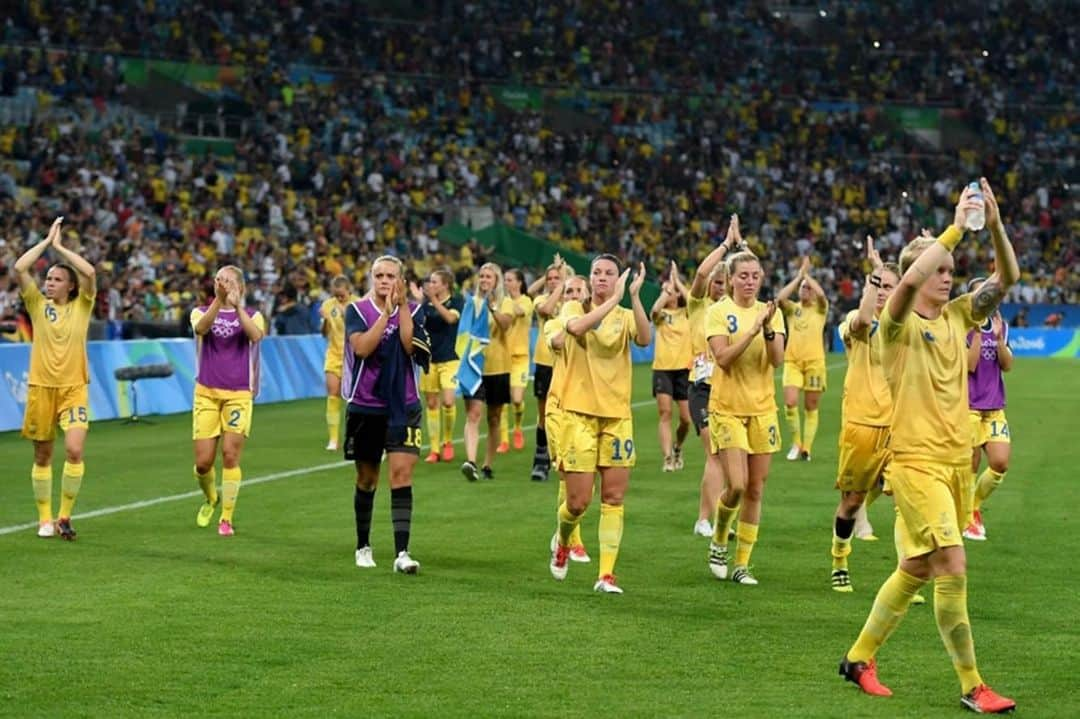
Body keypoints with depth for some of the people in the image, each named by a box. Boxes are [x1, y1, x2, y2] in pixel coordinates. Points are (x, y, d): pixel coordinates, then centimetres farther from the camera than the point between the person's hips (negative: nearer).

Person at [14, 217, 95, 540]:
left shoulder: (81, 306, 2)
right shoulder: (37, 304, 5)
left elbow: (89, 272, -14)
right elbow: (19, 268, -8)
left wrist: (60, 246, -6)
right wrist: (47, 241, -4)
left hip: (74, 388, -2)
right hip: (41, 388, 2)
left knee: (74, 450, -17)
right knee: (42, 456, 8)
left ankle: (64, 516, -5)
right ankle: (45, 518, 18)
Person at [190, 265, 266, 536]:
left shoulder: (252, 315, 6)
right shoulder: (201, 311, 6)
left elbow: (256, 335, -18)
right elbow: (201, 328, -19)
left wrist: (237, 305, -28)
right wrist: (219, 300, -33)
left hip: (238, 394, -1)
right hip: (206, 392, 1)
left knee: (230, 455, -8)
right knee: (203, 462, -1)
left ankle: (226, 519, 3)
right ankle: (210, 499, 30)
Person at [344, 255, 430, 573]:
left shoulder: (413, 310, 1)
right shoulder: (357, 310, -2)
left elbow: (410, 346, -15)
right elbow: (362, 347, -18)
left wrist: (401, 307, -14)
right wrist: (386, 312, -19)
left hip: (403, 407, 0)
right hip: (365, 407, 0)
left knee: (401, 472, -13)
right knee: (366, 480, 11)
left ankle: (401, 553, -17)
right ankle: (363, 547, 29)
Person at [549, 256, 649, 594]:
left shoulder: (626, 316, 7)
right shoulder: (574, 308, 2)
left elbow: (644, 339, -16)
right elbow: (577, 327, -23)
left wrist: (634, 296, -22)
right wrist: (613, 300, -26)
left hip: (617, 415, 2)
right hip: (579, 413, -2)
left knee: (613, 498, -1)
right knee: (578, 501, -3)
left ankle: (606, 575, 4)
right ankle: (562, 541, 30)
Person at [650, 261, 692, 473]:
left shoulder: (686, 313, 7)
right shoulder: (661, 315, 6)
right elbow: (655, 309, -18)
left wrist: (676, 280, -9)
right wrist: (667, 289, -11)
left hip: (684, 369, 1)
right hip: (662, 369, -1)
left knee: (686, 418, 1)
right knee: (665, 412, -14)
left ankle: (677, 447, 29)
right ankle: (668, 457, -16)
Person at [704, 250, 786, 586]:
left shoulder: (769, 312, 6)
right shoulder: (718, 312, -4)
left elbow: (777, 359, -6)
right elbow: (723, 358, -16)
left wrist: (768, 329, -22)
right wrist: (752, 331, -24)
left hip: (762, 409, 4)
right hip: (727, 408, -4)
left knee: (755, 490, 3)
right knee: (736, 485, -14)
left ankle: (742, 564, 12)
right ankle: (718, 541, 14)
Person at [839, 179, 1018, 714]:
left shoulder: (957, 315, 10)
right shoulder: (900, 323, -8)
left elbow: (1006, 277, 5)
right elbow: (910, 279, -29)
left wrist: (994, 225, -10)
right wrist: (956, 226, -24)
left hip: (957, 458, 7)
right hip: (916, 459, -7)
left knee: (917, 568, 13)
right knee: (953, 567, -13)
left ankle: (860, 657, 28)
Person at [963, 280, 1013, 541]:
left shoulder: (1000, 326, 10)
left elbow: (1007, 365, 3)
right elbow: (969, 365, -15)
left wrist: (998, 337, -11)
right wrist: (977, 332, -20)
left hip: (995, 408, 5)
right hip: (968, 408, -5)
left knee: (1000, 463, -6)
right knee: (970, 468, -1)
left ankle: (974, 506, 19)